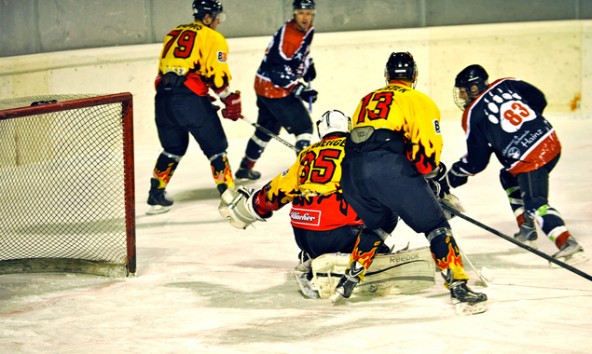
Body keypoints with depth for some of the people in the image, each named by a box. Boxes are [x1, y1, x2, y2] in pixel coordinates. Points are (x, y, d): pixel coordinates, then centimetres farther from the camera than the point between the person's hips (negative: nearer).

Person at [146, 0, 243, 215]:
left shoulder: (174, 34, 22)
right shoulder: (212, 38, 1)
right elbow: (218, 75, -8)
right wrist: (231, 102, 1)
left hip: (164, 99, 7)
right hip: (190, 99, -7)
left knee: (173, 148, 23)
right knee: (216, 147, 2)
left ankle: (156, 196, 25)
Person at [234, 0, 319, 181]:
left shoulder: (307, 30, 3)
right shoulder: (288, 36, -27)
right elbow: (279, 70, -29)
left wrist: (308, 65, 15)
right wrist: (300, 90, -29)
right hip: (274, 87, -10)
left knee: (267, 128, 24)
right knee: (303, 127, -9)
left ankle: (245, 167, 38)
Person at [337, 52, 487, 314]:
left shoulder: (367, 100, 31)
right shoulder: (418, 100, 14)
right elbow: (427, 145, 1)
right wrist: (435, 172, 20)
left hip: (351, 172, 6)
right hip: (389, 168, -6)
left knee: (379, 223, 32)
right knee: (435, 225, 3)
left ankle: (350, 278, 24)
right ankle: (458, 287, -8)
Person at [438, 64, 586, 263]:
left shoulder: (472, 115, -3)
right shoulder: (505, 84, 11)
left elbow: (477, 162, 0)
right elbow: (539, 100, 13)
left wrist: (451, 178, 14)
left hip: (529, 160, -8)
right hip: (550, 141, 9)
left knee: (536, 205, -8)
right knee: (509, 178, 29)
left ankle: (568, 245, -24)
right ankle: (527, 231, 31)